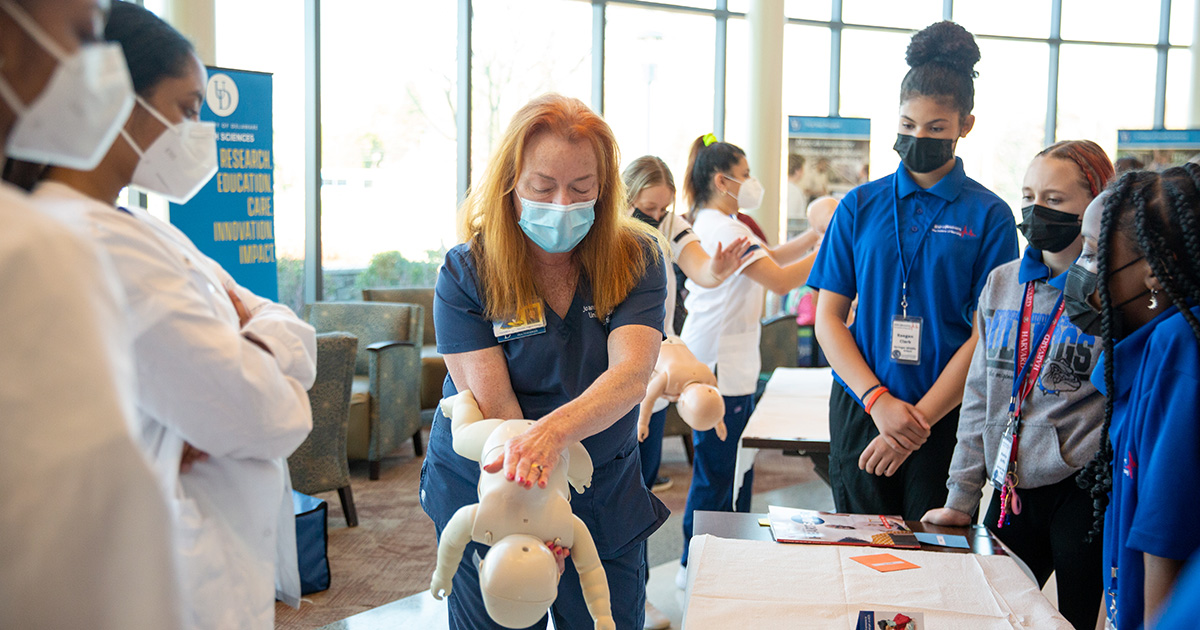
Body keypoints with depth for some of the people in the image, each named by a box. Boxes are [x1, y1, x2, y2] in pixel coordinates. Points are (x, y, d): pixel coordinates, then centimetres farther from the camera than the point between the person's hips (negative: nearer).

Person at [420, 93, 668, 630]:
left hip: (606, 502, 2)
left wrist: (553, 430, -43)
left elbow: (631, 375, -24)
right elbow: (492, 405, -20)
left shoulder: (636, 259, -9)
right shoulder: (465, 274, -13)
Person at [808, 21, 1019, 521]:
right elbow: (828, 317, 2)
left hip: (947, 419, -2)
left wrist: (918, 420, -13)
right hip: (859, 410, 2)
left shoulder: (990, 216, -1)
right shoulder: (859, 206, 5)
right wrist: (878, 401, -11)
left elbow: (986, 335, -6)